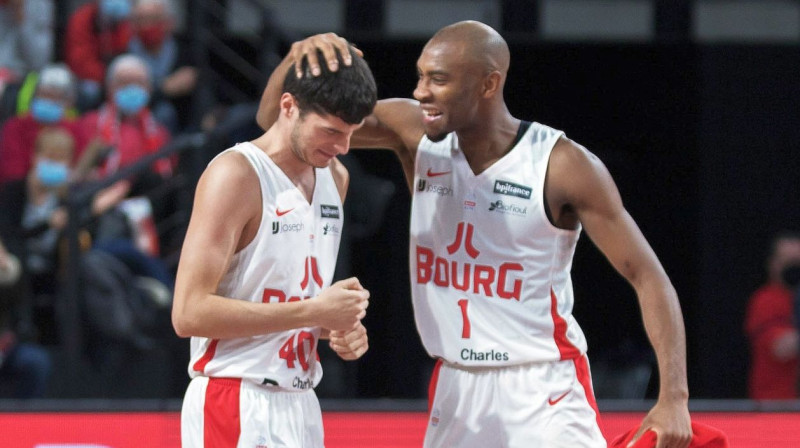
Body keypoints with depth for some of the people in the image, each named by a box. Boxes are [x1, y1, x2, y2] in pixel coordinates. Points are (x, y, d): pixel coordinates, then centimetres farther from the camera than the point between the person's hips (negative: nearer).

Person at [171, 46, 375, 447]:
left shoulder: (334, 178, 13)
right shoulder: (236, 174, -13)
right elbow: (189, 313, -20)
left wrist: (339, 327, 4)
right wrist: (313, 311, -21)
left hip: (300, 405, 8)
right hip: (237, 409, -8)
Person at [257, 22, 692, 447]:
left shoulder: (564, 167, -14)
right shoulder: (414, 134, -3)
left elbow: (648, 277, -11)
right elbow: (276, 119, -1)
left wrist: (674, 396, -22)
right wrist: (299, 57, -24)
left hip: (543, 390, -5)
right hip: (455, 390, 5)